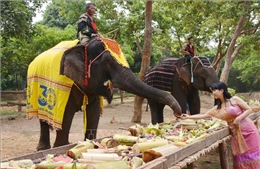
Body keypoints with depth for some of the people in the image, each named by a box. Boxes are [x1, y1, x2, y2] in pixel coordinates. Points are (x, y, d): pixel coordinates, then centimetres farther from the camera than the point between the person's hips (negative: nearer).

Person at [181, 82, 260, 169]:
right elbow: (205, 115, 9)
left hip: (248, 130, -5)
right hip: (236, 133, 5)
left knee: (251, 154, 0)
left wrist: (238, 119, -19)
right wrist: (189, 117, 5)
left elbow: (249, 109, -7)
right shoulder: (218, 108, 9)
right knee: (240, 157, 5)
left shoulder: (235, 99, -6)